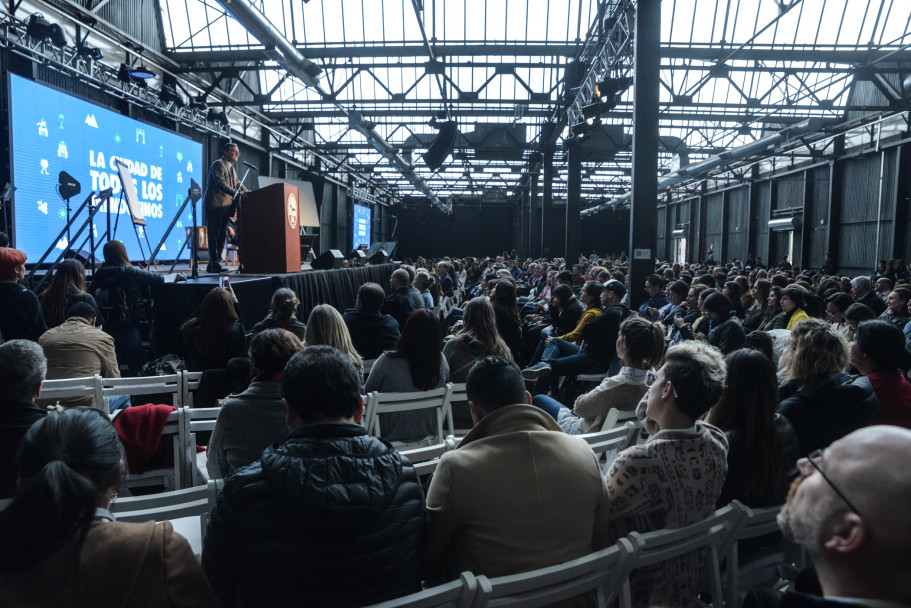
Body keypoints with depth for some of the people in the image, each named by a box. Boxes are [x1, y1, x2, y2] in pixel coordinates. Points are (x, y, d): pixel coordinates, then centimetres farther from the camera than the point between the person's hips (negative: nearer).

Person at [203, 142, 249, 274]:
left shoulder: (231, 167, 20)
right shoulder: (218, 165, -8)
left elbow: (237, 183, 24)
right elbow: (221, 184, -21)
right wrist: (236, 194, -30)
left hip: (225, 206, 9)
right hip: (215, 205, -9)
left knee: (222, 235, 10)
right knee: (214, 235, -7)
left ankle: (213, 265, 16)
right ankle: (214, 265, -6)